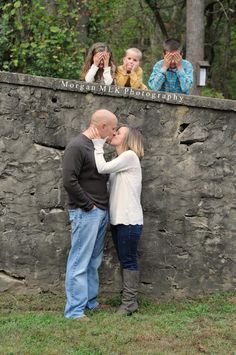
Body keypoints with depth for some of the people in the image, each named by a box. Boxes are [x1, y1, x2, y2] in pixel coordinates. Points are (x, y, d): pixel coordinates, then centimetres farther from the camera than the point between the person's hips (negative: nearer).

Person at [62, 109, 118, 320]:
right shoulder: (77, 147, -13)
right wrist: (88, 205, -14)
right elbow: (69, 181, -20)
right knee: (80, 262, -6)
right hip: (85, 213, -9)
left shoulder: (97, 146, 14)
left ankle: (91, 302, 22)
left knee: (94, 262, 14)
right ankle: (75, 310, -4)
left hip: (101, 212, 9)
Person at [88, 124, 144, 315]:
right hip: (118, 219, 9)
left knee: (129, 260, -3)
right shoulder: (119, 160, 18)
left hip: (130, 220, -9)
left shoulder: (130, 156, -11)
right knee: (124, 260, 13)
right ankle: (129, 300, 21)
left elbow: (102, 168, -18)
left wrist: (98, 144, -10)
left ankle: (129, 302, 2)